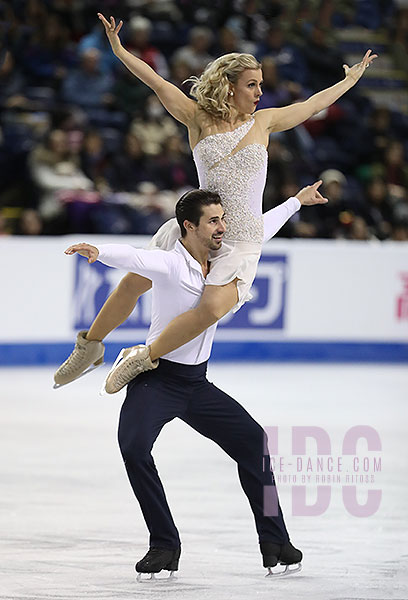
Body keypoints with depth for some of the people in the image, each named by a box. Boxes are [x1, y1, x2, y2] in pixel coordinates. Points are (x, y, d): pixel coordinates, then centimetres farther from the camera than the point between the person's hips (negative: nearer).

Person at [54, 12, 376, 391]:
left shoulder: (263, 122, 8)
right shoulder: (199, 118, 3)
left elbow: (314, 104, 20)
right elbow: (157, 82, -2)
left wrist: (351, 79, 29)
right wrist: (119, 50, -9)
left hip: (241, 242, -1)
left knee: (213, 307, -26)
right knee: (134, 283, 4)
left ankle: (142, 359, -12)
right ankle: (90, 346, 28)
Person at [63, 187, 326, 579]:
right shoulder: (171, 264, -19)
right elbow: (134, 258, -41)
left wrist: (297, 200, 31)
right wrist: (98, 252, -61)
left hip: (196, 384, 7)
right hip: (156, 380, -7)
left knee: (251, 440, 2)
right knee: (133, 446, -28)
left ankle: (274, 542, 13)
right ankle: (164, 545, -16)